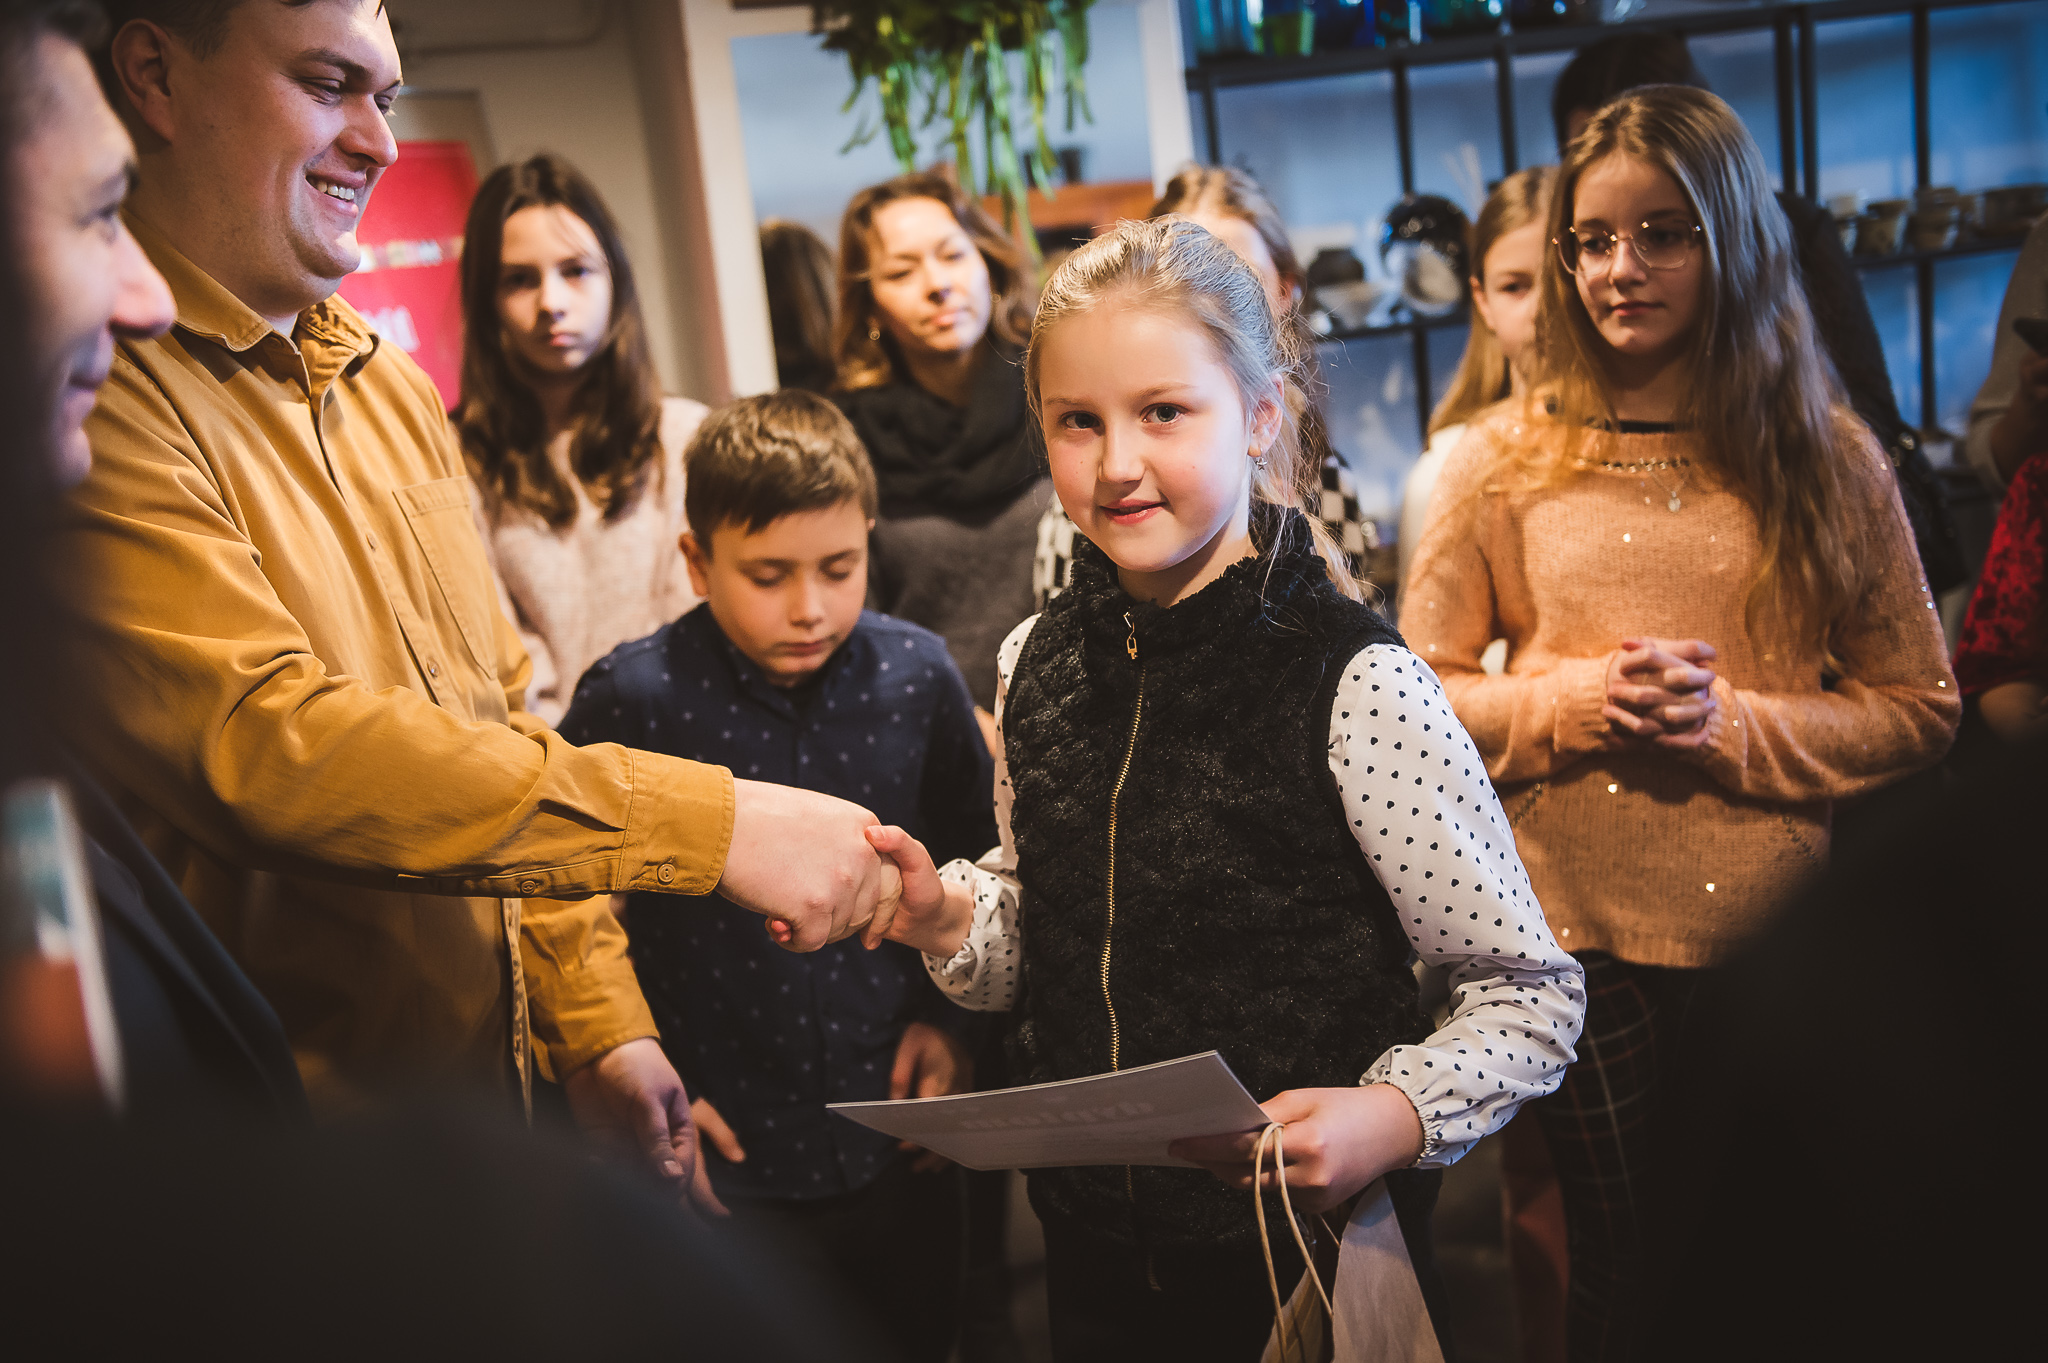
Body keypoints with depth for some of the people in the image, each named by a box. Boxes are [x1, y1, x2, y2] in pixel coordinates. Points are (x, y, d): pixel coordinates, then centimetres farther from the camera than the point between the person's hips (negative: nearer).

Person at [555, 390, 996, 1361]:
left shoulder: (917, 674, -5)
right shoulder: (635, 699, -15)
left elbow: (976, 854, 11)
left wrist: (949, 1016, 4)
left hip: (899, 1146, 3)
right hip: (731, 1156, -3)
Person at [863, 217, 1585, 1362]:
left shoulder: (1356, 684, -19)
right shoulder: (1039, 663, -3)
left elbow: (1535, 992, -12)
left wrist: (1396, 1118, -27)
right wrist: (949, 920, -9)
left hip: (1314, 1259, -4)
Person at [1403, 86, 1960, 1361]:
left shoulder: (1826, 456, 1)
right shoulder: (1503, 461, 1)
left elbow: (1921, 707, 1)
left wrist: (1734, 722, -15)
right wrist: (1577, 700, -15)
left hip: (1776, 938, 1)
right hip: (1578, 938, 0)